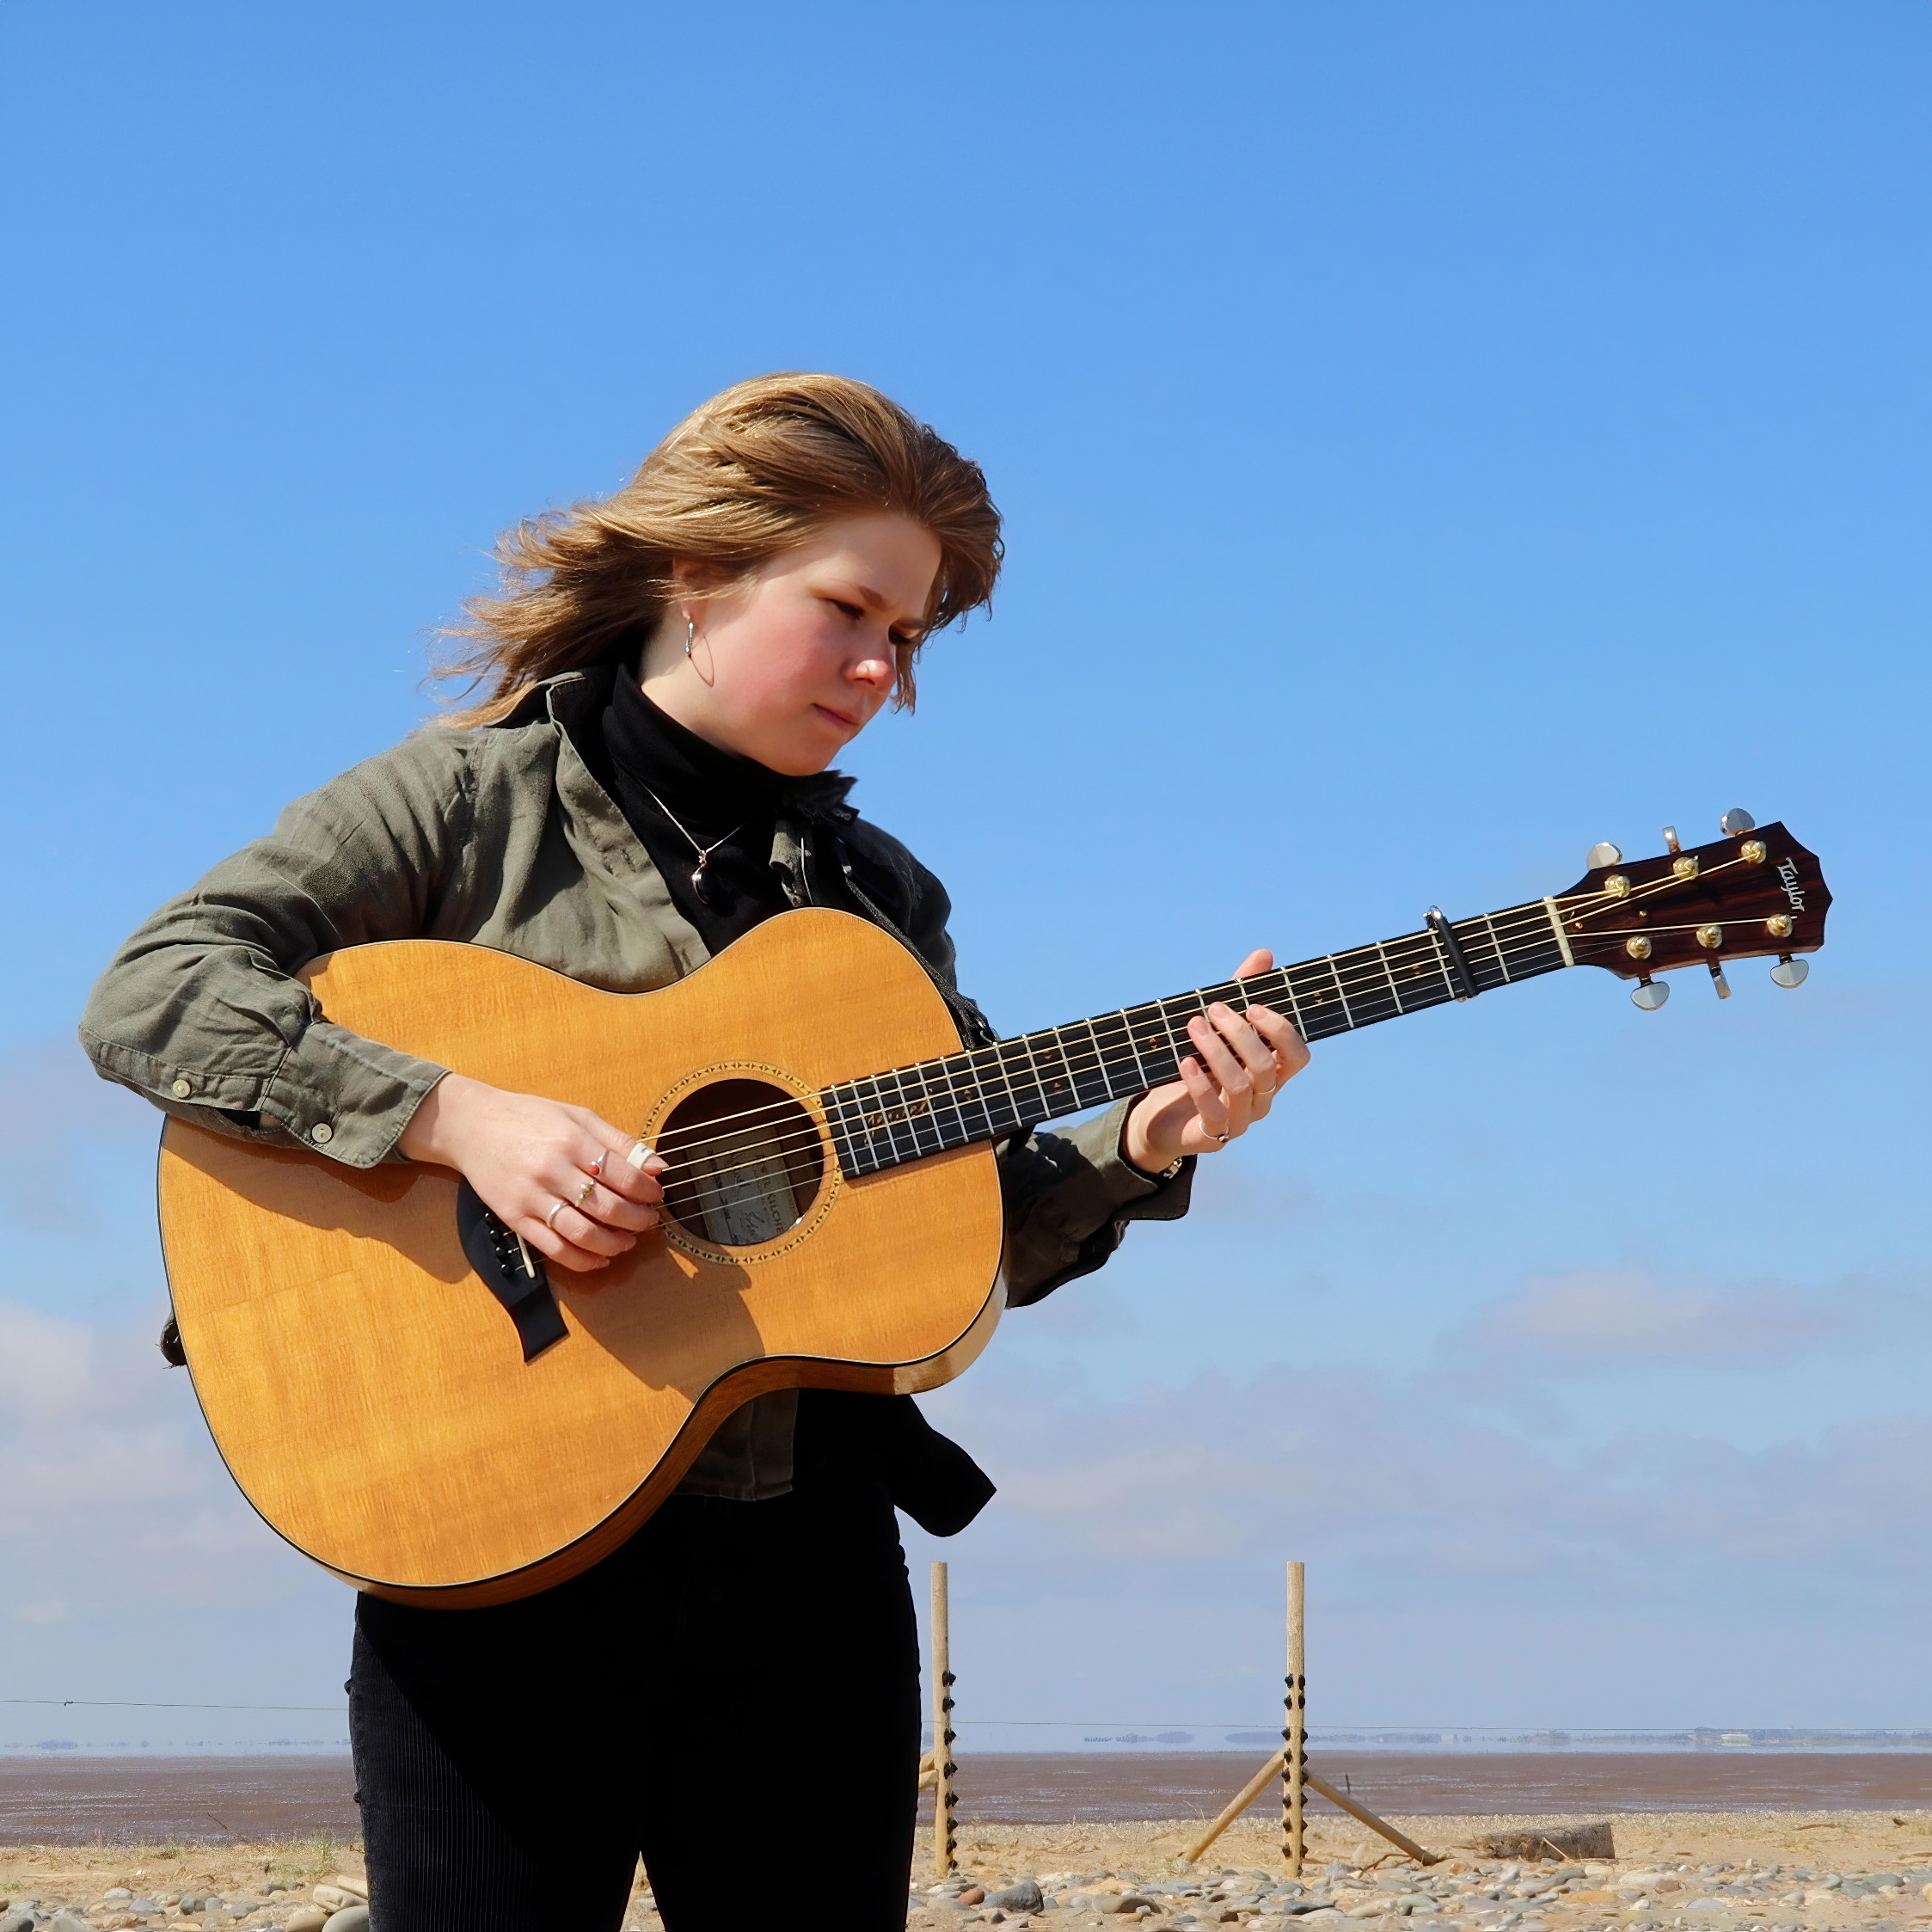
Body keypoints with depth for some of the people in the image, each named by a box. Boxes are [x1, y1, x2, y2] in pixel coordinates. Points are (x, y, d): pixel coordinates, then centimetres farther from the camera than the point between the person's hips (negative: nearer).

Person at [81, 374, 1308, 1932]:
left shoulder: (879, 895, 15)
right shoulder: (469, 799, 0)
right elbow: (149, 994, -12)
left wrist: (1133, 1150, -7)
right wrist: (456, 1114, -23)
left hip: (809, 1556, 5)